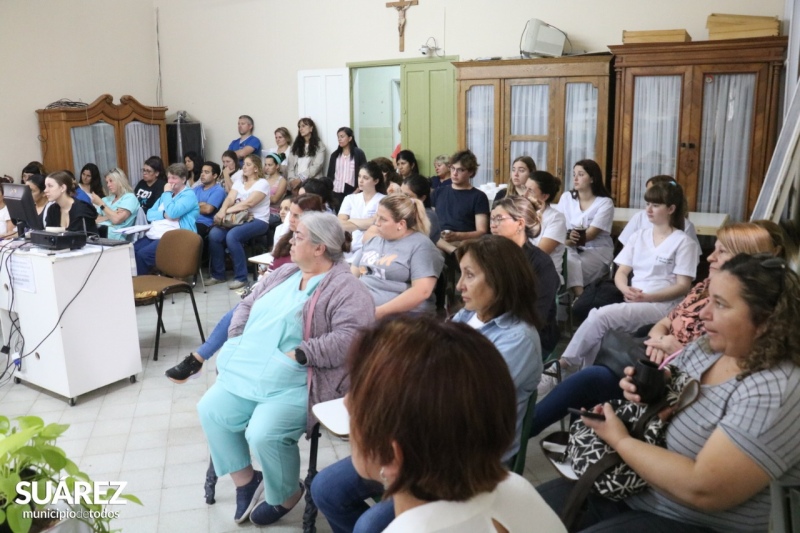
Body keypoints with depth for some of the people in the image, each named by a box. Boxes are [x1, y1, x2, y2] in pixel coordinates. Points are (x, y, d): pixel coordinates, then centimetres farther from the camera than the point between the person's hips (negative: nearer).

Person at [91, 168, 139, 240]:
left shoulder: (130, 197, 4)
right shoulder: (106, 199, 24)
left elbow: (116, 219, -10)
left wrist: (100, 203, -2)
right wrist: (108, 216, -4)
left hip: (114, 235, -6)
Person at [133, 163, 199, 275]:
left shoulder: (189, 195, -2)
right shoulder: (166, 194, 24)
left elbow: (172, 213, -18)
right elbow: (149, 215, 15)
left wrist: (167, 193, -4)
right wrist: (164, 214, -7)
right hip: (154, 234, 8)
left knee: (143, 254, -27)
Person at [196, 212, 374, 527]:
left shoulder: (344, 288, -11)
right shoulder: (285, 273, 16)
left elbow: (350, 336, -24)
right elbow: (248, 304, 21)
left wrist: (300, 354, -24)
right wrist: (238, 340, 4)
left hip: (296, 383, -9)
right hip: (249, 370, 9)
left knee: (264, 434, -25)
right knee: (210, 410, -1)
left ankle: (287, 495, 7)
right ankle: (245, 480, 18)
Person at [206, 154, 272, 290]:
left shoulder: (262, 183, -4)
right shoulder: (238, 183, 16)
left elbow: (249, 203, -18)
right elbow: (229, 199, -1)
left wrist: (227, 211, -22)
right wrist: (222, 211, -23)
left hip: (257, 221, -6)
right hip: (239, 219, 6)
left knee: (232, 236, -32)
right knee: (214, 234, -19)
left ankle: (241, 277, -20)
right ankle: (218, 274, -6)